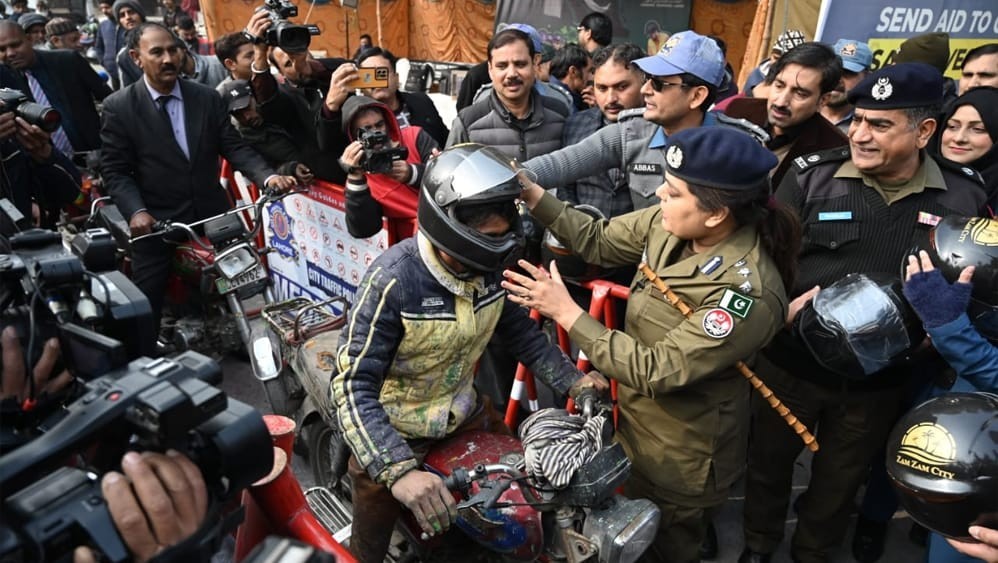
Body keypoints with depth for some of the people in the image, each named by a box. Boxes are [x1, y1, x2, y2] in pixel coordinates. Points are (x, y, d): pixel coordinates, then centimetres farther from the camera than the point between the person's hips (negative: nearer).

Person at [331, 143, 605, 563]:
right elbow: (353, 385, -33)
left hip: (464, 413, 5)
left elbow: (517, 328, 5)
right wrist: (399, 470, -44)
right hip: (392, 434, -5)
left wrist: (571, 380, -5)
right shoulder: (393, 279, -31)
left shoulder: (491, 268, -12)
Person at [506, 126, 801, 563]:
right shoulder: (671, 222, -13)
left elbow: (656, 371, -32)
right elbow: (601, 242, -2)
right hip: (635, 426, 7)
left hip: (680, 463, -7)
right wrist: (532, 194, -11)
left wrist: (566, 313, -29)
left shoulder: (747, 293, -34)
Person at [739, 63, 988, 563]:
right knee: (769, 461, 18)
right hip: (791, 362, -1)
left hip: (880, 380, 2)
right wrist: (783, 307, -26)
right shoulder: (811, 176, -8)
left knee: (840, 479, 21)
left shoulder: (964, 198, -3)